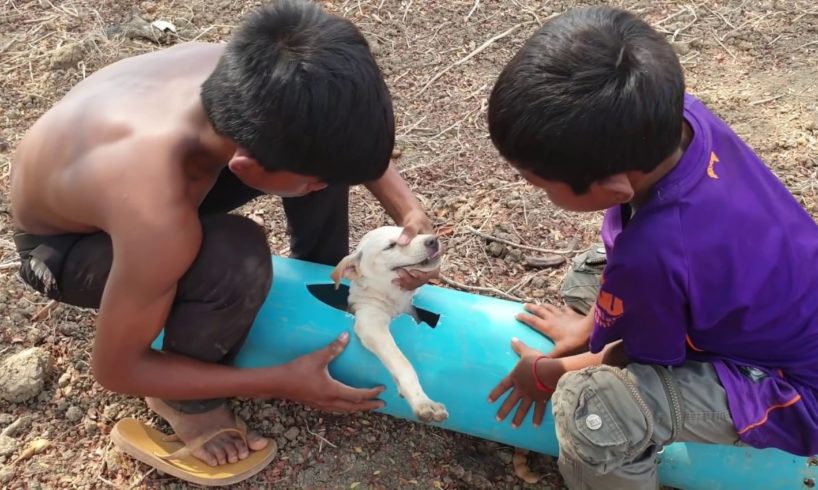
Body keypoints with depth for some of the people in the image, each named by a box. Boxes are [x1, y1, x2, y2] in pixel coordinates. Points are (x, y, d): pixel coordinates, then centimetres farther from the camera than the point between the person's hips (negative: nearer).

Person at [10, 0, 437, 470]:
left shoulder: (243, 75, -29)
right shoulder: (158, 223, -44)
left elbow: (347, 123, -6)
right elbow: (117, 369, -26)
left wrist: (408, 208, -20)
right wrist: (282, 384, -23)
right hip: (59, 245, -5)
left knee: (317, 146, -14)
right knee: (237, 259, -35)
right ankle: (185, 399, -5)